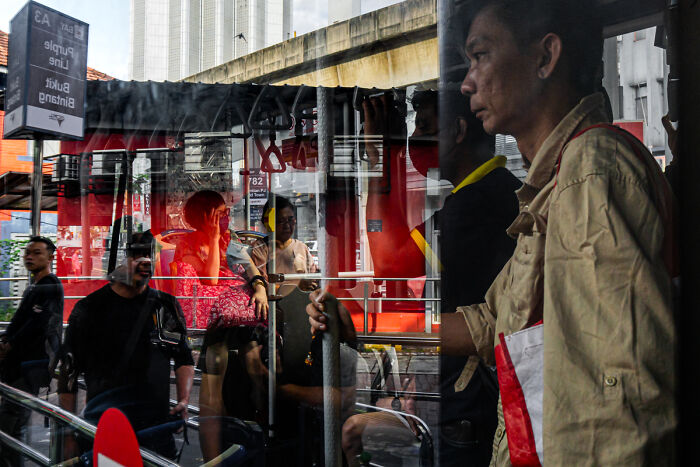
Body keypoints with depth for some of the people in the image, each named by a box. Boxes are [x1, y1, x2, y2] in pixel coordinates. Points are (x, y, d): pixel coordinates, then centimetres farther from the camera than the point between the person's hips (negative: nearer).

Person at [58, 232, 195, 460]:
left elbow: (184, 360, 16)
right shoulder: (89, 309, 0)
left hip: (157, 427, 2)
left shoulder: (167, 306, 7)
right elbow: (68, 375, 3)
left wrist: (184, 401, 0)